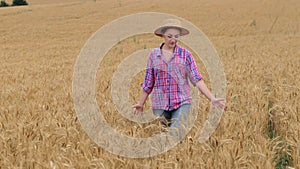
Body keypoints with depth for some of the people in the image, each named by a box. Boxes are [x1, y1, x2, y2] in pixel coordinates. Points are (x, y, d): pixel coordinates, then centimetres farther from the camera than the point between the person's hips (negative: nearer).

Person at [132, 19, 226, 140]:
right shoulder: (154, 54, 6)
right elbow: (148, 82, 14)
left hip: (181, 103, -2)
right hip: (159, 104, 2)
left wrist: (212, 99, -12)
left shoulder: (185, 54, 1)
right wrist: (141, 103, 19)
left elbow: (197, 79, -3)